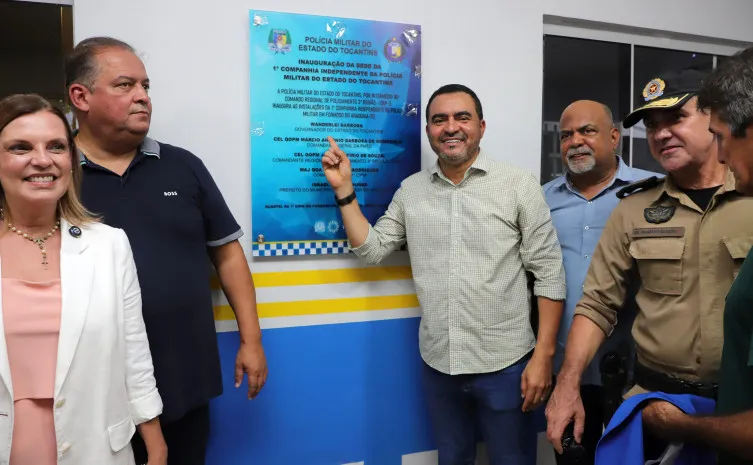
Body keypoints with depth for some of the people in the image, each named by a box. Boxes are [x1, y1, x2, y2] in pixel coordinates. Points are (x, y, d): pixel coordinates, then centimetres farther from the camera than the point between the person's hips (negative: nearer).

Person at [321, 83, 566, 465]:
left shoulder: (519, 185, -7)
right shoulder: (410, 190, 4)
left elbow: (549, 274, -7)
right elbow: (372, 249, 8)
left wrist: (543, 355, -11)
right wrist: (343, 189, 0)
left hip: (504, 364, -3)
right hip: (438, 363, 4)